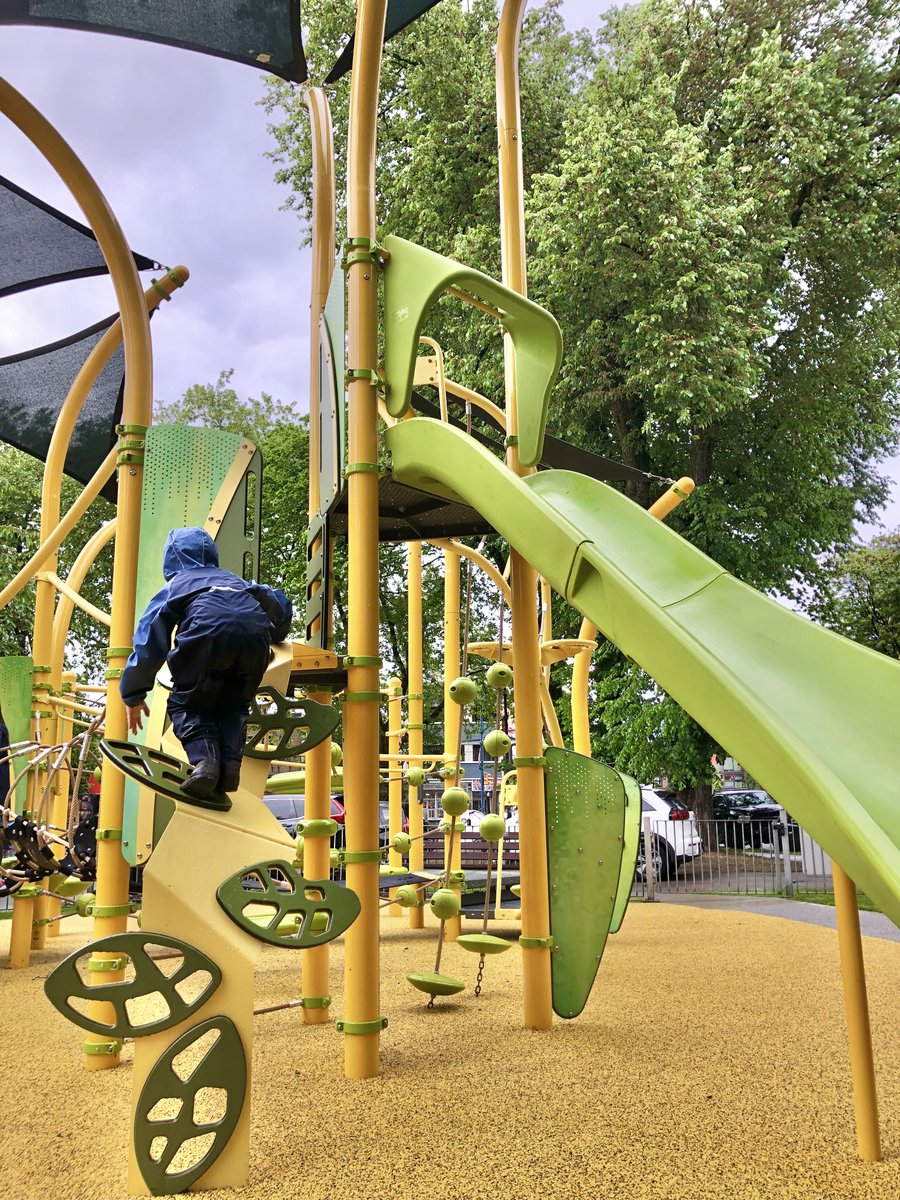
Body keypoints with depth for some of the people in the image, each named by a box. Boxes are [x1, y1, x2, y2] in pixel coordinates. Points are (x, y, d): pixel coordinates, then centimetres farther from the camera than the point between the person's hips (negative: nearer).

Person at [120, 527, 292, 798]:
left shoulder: (175, 586, 32)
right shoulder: (236, 581, 42)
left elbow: (149, 642, 27)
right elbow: (280, 603, 39)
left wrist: (134, 697, 32)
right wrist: (275, 636, 59)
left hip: (208, 632, -3)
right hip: (256, 636, 3)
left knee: (187, 704, 18)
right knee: (233, 705, 25)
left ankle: (203, 759, -7)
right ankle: (230, 766, 4)